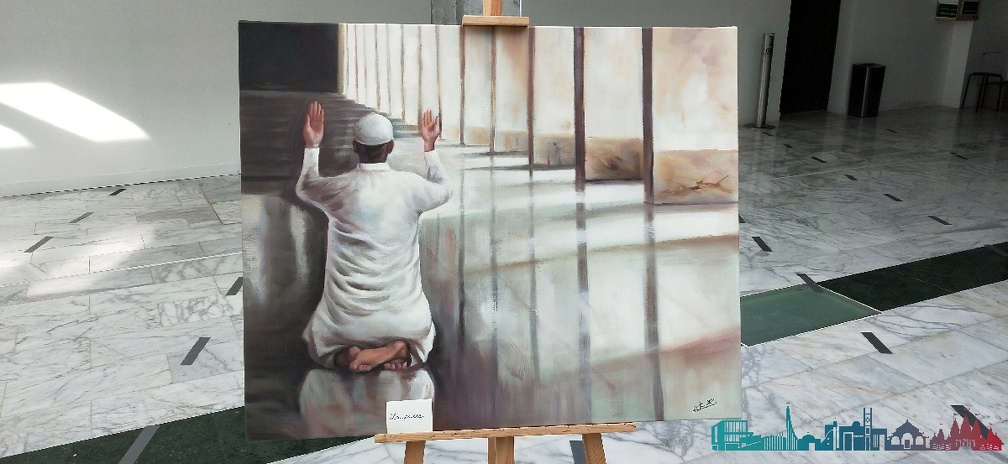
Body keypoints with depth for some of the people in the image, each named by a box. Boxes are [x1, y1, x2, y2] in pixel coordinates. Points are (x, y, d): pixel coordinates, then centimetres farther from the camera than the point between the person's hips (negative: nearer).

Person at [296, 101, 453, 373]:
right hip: (401, 316, 0)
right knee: (422, 340, 33)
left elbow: (303, 188, 14)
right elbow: (445, 189, 14)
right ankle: (399, 351, -2)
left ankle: (346, 356, -3)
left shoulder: (339, 188, -11)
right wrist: (429, 147, 22)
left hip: (347, 318, 0)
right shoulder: (410, 186, -11)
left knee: (318, 346, 31)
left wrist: (312, 146, 22)